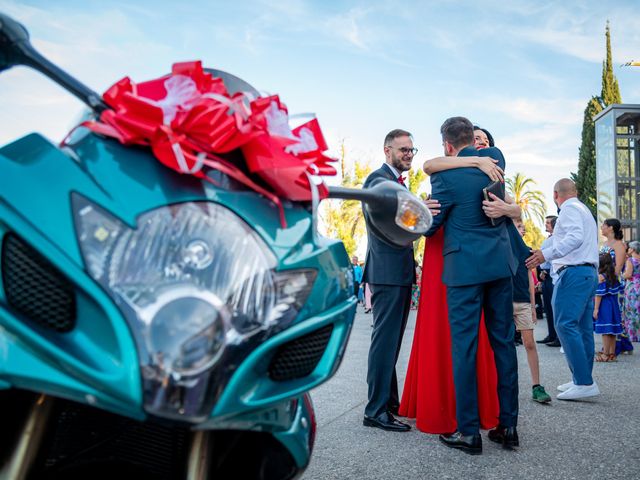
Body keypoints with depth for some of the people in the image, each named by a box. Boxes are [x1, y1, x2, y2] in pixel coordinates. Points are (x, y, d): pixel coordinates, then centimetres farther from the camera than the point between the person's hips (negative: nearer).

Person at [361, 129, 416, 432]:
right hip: (387, 273, -10)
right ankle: (376, 411, 1)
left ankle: (390, 400, 27)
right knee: (385, 340, -6)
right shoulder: (379, 179, -9)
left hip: (400, 273, 10)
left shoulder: (398, 183, 21)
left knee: (391, 340, 15)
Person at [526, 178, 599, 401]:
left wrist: (546, 254, -29)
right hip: (589, 272, 10)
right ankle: (583, 380, 12)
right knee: (583, 329, 9)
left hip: (573, 272, -10)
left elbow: (575, 237, -22)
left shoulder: (570, 209, -5)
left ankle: (584, 382, -17)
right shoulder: (585, 210, 26)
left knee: (565, 325, -14)